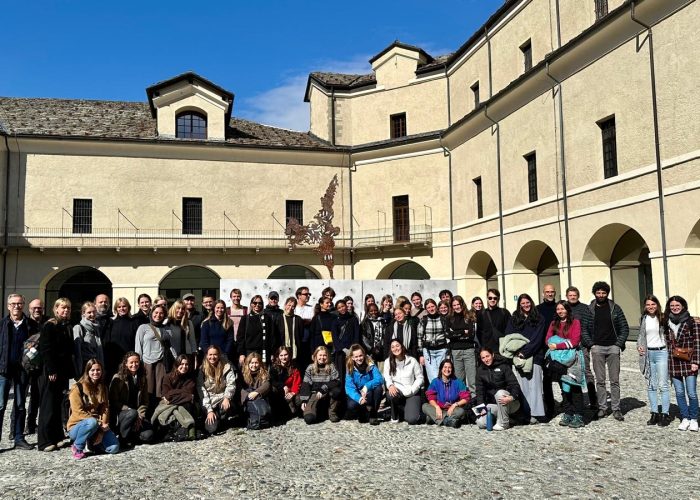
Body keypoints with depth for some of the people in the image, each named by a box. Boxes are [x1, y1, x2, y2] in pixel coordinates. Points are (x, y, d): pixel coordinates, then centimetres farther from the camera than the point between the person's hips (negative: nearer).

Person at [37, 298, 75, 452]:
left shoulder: (67, 328, 13)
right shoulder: (49, 326, -8)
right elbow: (45, 349, -15)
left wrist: (70, 371, 10)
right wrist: (51, 371, -19)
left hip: (63, 373, 7)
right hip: (50, 373, -7)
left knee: (57, 405, 13)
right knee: (48, 407, -2)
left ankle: (57, 438, 20)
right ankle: (45, 441, 4)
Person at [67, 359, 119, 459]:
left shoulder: (102, 388, 7)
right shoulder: (78, 388, -10)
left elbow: (105, 409, -1)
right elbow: (78, 412, -16)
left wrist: (101, 432, -14)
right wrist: (97, 422, -23)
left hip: (98, 426, 4)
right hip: (76, 427, -4)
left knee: (114, 448, -16)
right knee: (92, 422, -39)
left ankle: (92, 442, 13)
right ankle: (77, 448, -13)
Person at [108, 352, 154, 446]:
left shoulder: (142, 378, 9)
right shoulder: (118, 378, -4)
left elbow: (145, 401, 10)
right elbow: (114, 402, -7)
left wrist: (140, 415, -9)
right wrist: (130, 410, -19)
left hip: (137, 413, 3)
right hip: (120, 413, -3)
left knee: (148, 436, -22)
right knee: (132, 413, -39)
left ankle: (131, 433, 9)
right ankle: (122, 437, -13)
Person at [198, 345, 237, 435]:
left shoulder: (226, 367, 0)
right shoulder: (202, 370, -1)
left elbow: (231, 384, -7)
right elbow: (202, 391, -5)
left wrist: (226, 398, -28)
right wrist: (209, 410, -14)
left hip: (222, 398, 0)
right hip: (208, 401, 0)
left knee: (227, 406, -37)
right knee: (212, 428, -22)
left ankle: (222, 420, -2)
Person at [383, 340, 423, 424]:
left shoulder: (412, 361, -3)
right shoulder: (388, 362, 0)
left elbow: (420, 378, 0)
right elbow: (386, 377, -6)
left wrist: (411, 390, -14)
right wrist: (390, 385, -30)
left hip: (412, 393, -1)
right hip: (397, 391, 1)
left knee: (412, 420, -22)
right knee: (390, 394, -37)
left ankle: (412, 410, 19)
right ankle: (395, 416, -3)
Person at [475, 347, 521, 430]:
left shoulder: (503, 366, -7)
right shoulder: (480, 370, 5)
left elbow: (515, 384, -14)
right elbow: (479, 390, 1)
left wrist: (512, 397, -34)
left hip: (511, 404, -3)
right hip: (493, 404, 3)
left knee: (500, 393, -36)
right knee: (480, 423, -19)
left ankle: (503, 423, -18)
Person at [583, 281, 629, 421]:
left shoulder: (615, 308, 5)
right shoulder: (589, 309, 5)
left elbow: (624, 328, 6)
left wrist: (619, 343, -3)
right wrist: (590, 344, -3)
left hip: (613, 347, 0)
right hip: (597, 348, 0)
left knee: (615, 381, 2)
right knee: (600, 381, 4)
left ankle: (616, 409, 9)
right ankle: (602, 408, 12)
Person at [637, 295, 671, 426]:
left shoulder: (662, 318, -4)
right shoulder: (643, 319, 8)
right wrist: (639, 346, 3)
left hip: (661, 352, -4)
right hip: (648, 353, 4)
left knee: (663, 385, -4)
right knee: (651, 386, 9)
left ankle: (665, 414, 4)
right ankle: (654, 413, 17)